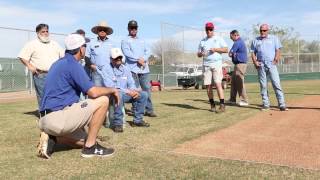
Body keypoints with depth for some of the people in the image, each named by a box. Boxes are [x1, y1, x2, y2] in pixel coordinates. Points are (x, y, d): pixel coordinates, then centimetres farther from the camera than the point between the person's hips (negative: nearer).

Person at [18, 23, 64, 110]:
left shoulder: (54, 44, 19)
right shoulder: (32, 44, 5)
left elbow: (63, 55, 24)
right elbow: (22, 57, 2)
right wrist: (30, 66, -8)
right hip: (40, 75, -4)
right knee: (42, 97, -5)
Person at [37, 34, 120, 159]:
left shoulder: (58, 63, 19)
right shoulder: (72, 64, -11)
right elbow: (93, 92, -19)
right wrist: (112, 90, 0)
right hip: (59, 117, -10)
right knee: (103, 100, -7)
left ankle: (52, 138, 4)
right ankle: (90, 147, -3)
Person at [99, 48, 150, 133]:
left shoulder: (125, 69, 13)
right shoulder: (106, 69, -8)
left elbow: (131, 84, 11)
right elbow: (110, 86, -19)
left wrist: (134, 90, -15)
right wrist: (127, 91, -25)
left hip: (126, 94, 7)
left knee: (143, 94, -6)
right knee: (118, 95, -40)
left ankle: (138, 120, 3)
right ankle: (117, 123, -26)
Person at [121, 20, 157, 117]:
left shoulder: (142, 41, 25)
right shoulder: (125, 41, 8)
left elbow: (146, 53, 15)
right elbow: (127, 53, -8)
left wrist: (143, 60, -5)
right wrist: (138, 59, -12)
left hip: (144, 68, 5)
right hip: (133, 68, -5)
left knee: (147, 89, 0)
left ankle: (149, 110, 2)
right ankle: (136, 110, -3)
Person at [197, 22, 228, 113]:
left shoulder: (218, 39, 7)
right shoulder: (202, 41, 15)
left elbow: (226, 49, 0)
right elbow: (198, 54, 15)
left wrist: (216, 49, -14)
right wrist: (201, 53, -8)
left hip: (217, 64, -4)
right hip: (206, 65, 4)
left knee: (218, 84, -14)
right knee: (208, 85, 2)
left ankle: (222, 105, -14)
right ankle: (212, 104, 13)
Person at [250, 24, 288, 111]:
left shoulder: (274, 38, 13)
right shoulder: (255, 40, 16)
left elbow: (278, 50, 6)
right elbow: (253, 52, 13)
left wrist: (275, 60, -9)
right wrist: (255, 61, -3)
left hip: (271, 64, -2)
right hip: (261, 65, 2)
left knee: (277, 84, -9)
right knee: (263, 85, 2)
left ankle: (282, 105, -10)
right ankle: (266, 104, 8)